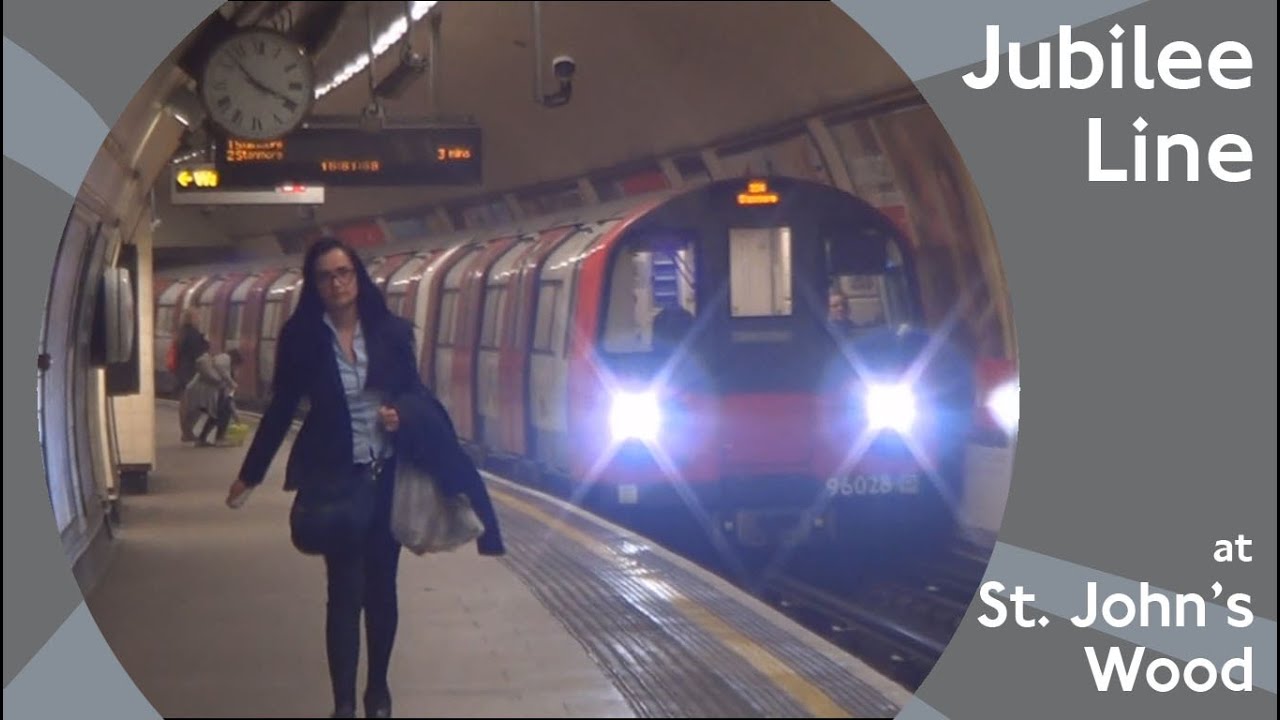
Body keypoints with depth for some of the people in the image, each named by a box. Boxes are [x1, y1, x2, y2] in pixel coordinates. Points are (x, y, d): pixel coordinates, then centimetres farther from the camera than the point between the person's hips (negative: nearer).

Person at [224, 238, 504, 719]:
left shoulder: (390, 331, -1)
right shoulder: (301, 338, -5)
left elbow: (416, 393, 6)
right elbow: (281, 410, 2)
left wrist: (401, 413, -17)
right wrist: (249, 475, 5)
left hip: (388, 475, 2)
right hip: (336, 478, -2)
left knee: (381, 586, 12)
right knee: (345, 591, -5)